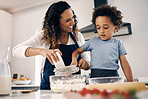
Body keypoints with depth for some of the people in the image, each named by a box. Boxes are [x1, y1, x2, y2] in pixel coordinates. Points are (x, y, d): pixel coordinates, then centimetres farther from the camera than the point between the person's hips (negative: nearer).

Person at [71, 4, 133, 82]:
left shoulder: (117, 43, 10)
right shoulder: (93, 41, 11)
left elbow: (124, 64, 8)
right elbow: (77, 51, 19)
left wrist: (130, 82, 4)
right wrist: (74, 59, -3)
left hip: (113, 76, 0)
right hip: (95, 76, 0)